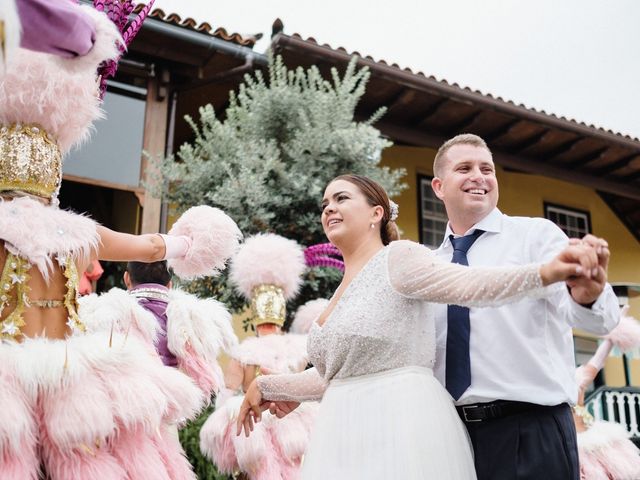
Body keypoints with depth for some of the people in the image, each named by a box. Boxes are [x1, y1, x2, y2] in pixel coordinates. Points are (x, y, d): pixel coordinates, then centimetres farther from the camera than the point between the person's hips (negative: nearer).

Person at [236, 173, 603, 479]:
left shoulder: (397, 257, -6)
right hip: (347, 437, 8)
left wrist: (545, 273, -38)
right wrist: (266, 386, 28)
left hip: (401, 426, -8)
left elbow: (471, 283, -22)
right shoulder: (342, 291, 17)